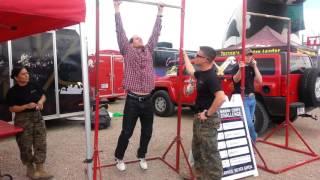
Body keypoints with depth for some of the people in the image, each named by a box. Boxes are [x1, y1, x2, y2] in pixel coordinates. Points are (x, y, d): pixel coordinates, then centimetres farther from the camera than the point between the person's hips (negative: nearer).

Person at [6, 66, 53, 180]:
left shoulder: (34, 86, 2)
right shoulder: (12, 92, -11)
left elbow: (43, 96, 14)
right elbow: (12, 108, -12)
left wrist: (41, 102, -7)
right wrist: (26, 106, -24)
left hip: (37, 116, 5)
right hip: (23, 119, -4)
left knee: (41, 143, 2)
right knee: (26, 145, 4)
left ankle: (40, 169, 10)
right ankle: (30, 168, 24)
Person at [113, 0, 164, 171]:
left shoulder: (148, 50, 13)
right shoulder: (127, 51, 2)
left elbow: (155, 33, 17)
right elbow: (120, 31, -1)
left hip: (147, 100, 4)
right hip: (133, 100, -4)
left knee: (147, 132, 15)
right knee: (126, 132, 6)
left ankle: (141, 156, 35)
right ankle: (119, 158, 27)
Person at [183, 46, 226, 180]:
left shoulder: (211, 77, -22)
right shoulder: (201, 74, 7)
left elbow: (221, 97, -34)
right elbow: (190, 71, 31)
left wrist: (208, 114, -25)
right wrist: (184, 54, 36)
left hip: (208, 121, -10)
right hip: (199, 118, 10)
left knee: (209, 153, 0)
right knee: (197, 150, 22)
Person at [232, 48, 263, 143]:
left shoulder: (252, 68, 12)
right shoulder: (237, 68, -4)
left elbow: (260, 81, 1)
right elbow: (235, 80, -22)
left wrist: (255, 67, -6)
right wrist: (240, 69, -40)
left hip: (252, 98, 6)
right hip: (242, 98, -6)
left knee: (248, 122, 11)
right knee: (249, 122, -11)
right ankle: (254, 139, 6)